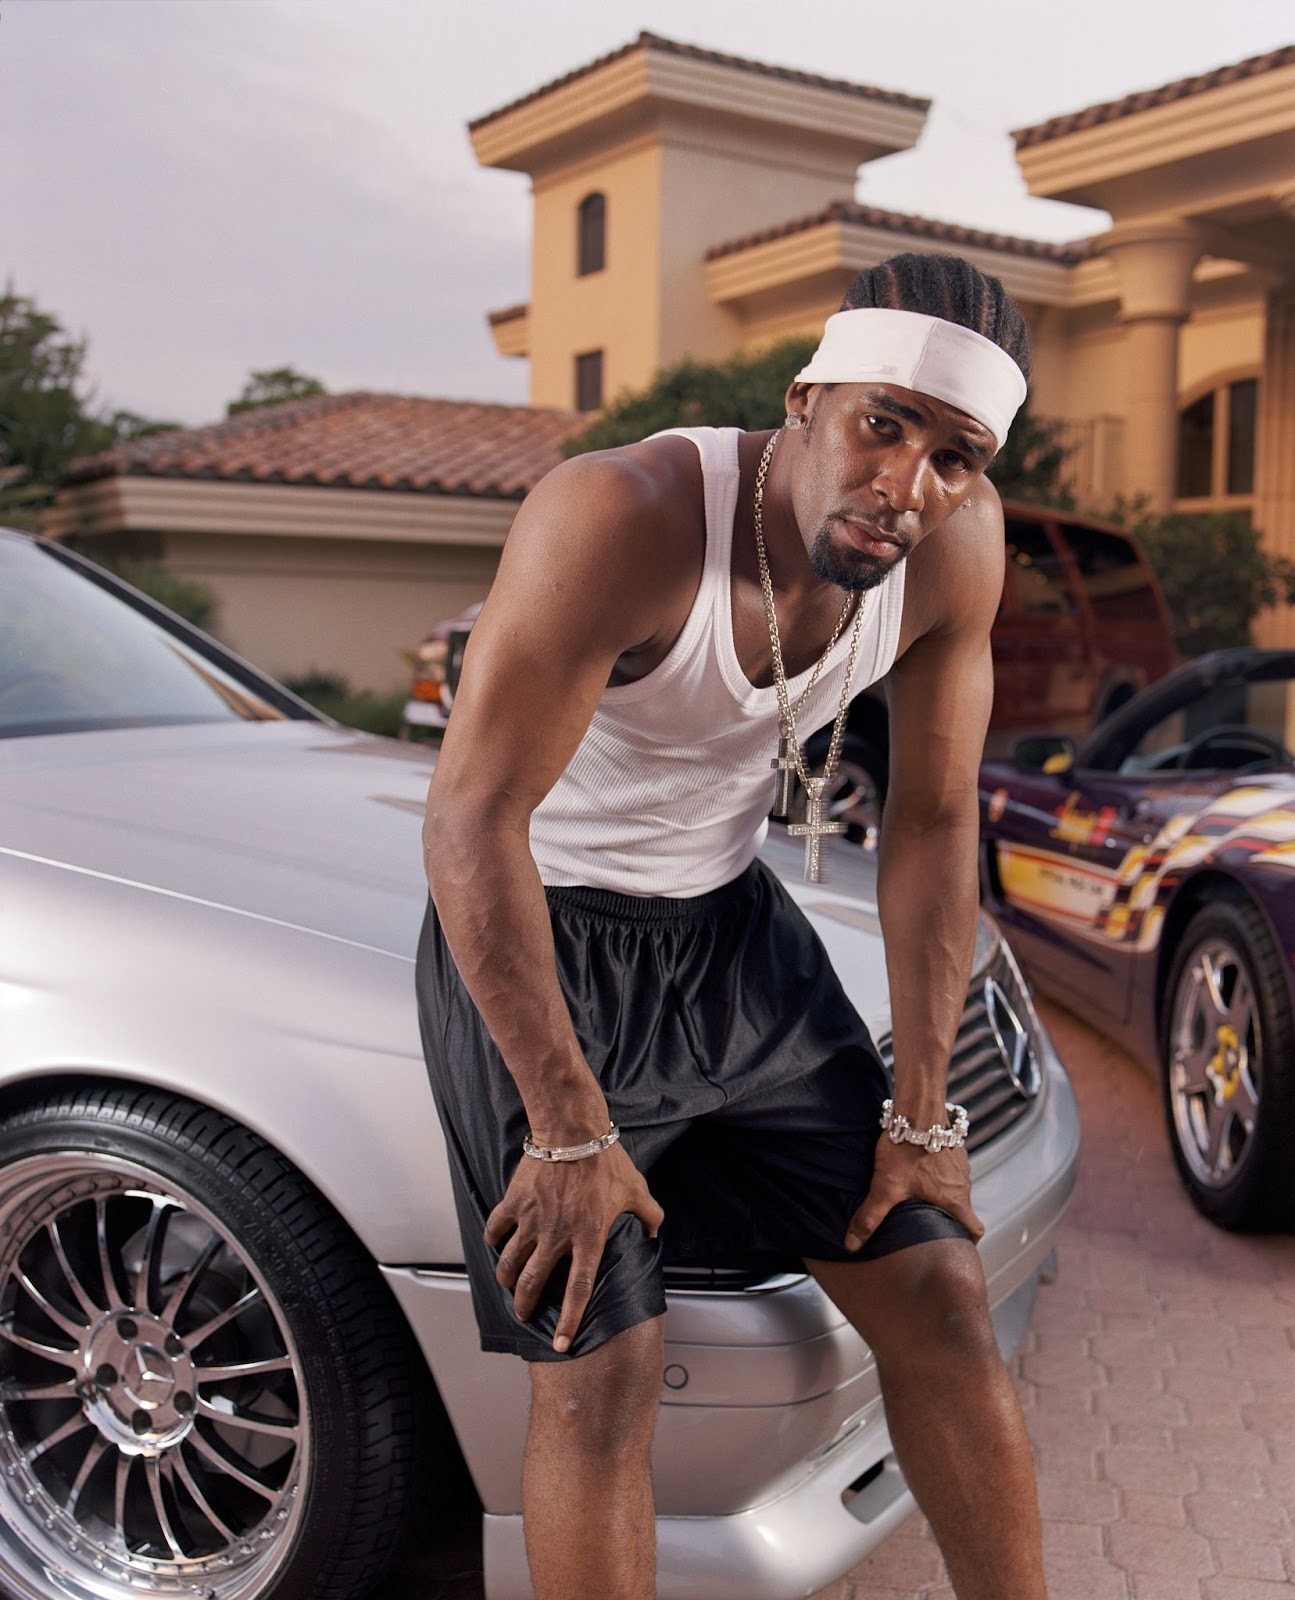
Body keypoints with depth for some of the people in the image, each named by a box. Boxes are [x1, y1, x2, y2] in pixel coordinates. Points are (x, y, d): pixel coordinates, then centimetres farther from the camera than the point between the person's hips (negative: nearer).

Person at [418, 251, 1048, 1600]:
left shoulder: (958, 544, -12)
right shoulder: (623, 517, -29)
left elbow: (933, 820, -2)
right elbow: (471, 820, -27)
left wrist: (921, 1112, 0)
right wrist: (569, 1131, -22)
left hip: (729, 927, 6)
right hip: (531, 943, -5)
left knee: (940, 1298, 6)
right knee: (600, 1372, -7)